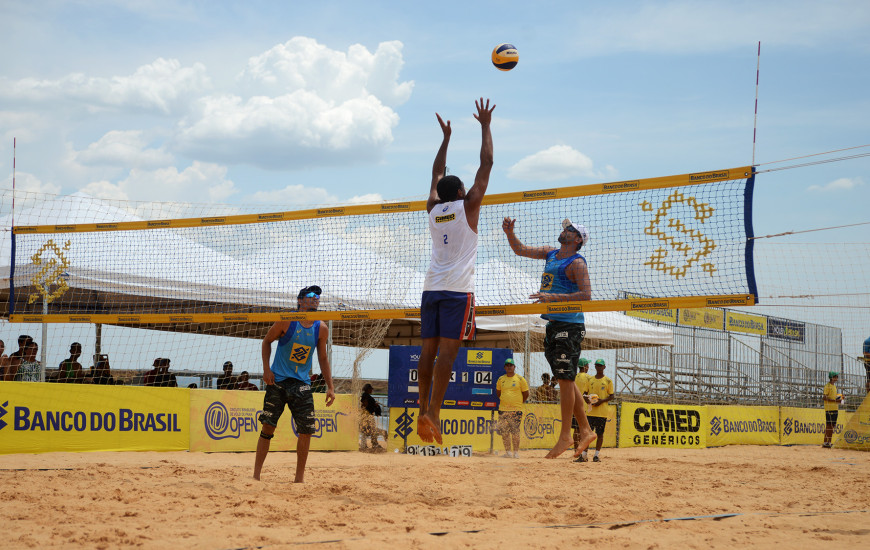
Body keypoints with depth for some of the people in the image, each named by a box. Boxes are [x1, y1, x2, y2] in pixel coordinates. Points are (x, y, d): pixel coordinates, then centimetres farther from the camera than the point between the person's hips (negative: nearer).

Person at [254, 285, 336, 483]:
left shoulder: (321, 329, 2)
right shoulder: (286, 321, -7)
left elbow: (323, 358, 13)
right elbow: (267, 341, 5)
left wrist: (330, 386, 7)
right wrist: (266, 368, -6)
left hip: (302, 384, 3)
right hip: (278, 380, -3)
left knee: (306, 430, -2)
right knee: (268, 427, -6)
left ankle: (300, 477, 11)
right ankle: (256, 474, 1)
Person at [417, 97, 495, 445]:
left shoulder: (433, 209, 13)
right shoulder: (467, 206, 1)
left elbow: (437, 174, 28)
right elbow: (486, 165, 3)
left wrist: (446, 137, 36)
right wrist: (485, 127, 11)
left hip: (432, 288, 6)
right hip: (457, 289, -5)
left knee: (429, 349, 4)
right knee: (448, 350, -11)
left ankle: (423, 410, 0)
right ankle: (433, 412, -19)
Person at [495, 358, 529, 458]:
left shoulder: (520, 379, 0)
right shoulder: (501, 379, 9)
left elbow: (526, 394, 7)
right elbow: (498, 393, 23)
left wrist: (519, 403, 7)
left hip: (516, 410, -3)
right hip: (503, 409, 3)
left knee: (515, 432, -6)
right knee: (504, 432, 0)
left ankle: (516, 451, 3)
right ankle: (508, 451, 9)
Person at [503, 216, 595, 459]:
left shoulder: (577, 263, -9)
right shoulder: (550, 254, 15)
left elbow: (586, 294, -20)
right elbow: (520, 250, 22)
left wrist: (553, 297, -26)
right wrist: (510, 233, 3)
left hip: (569, 326, -9)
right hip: (554, 325, 9)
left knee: (565, 379, -8)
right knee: (565, 380, 10)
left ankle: (565, 436, -5)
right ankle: (585, 431, 16)